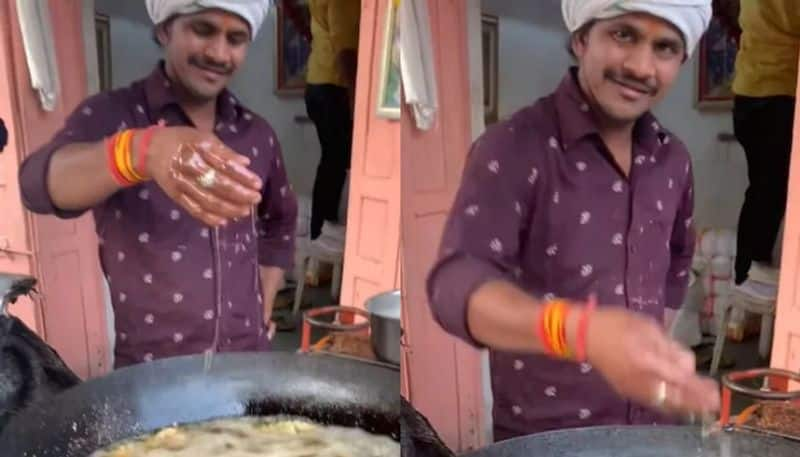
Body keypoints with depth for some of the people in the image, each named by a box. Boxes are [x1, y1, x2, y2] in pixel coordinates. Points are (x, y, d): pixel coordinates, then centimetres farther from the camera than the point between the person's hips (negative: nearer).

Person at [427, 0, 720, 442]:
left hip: (650, 426, 6)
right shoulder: (512, 147, -18)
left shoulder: (673, 157, 1)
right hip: (539, 434, -5)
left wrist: (661, 354, 8)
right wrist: (581, 331, -46)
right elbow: (457, 281, -31)